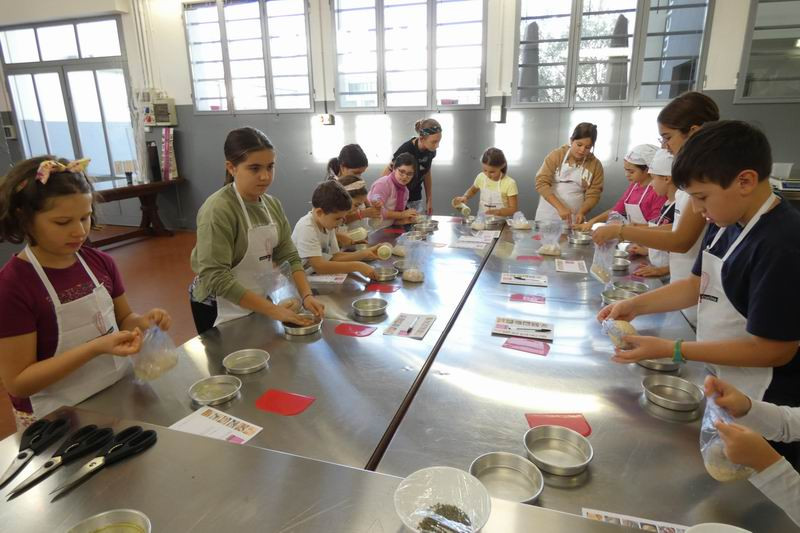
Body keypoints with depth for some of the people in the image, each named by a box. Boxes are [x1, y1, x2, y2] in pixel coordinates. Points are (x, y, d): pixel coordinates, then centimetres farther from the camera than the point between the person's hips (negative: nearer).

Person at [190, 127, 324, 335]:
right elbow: (216, 277, -28)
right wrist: (272, 309, -30)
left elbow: (289, 256, -4)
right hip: (222, 308, -6)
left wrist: (306, 295, -20)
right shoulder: (218, 210, -23)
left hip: (259, 300, 6)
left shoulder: (272, 204, -2)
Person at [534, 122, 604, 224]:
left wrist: (582, 212, -21)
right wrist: (560, 207, -25)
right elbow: (542, 183, -14)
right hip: (548, 216, -1)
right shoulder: (556, 155, -6)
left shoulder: (596, 165, 0)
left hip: (574, 219, 1)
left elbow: (593, 195, -1)